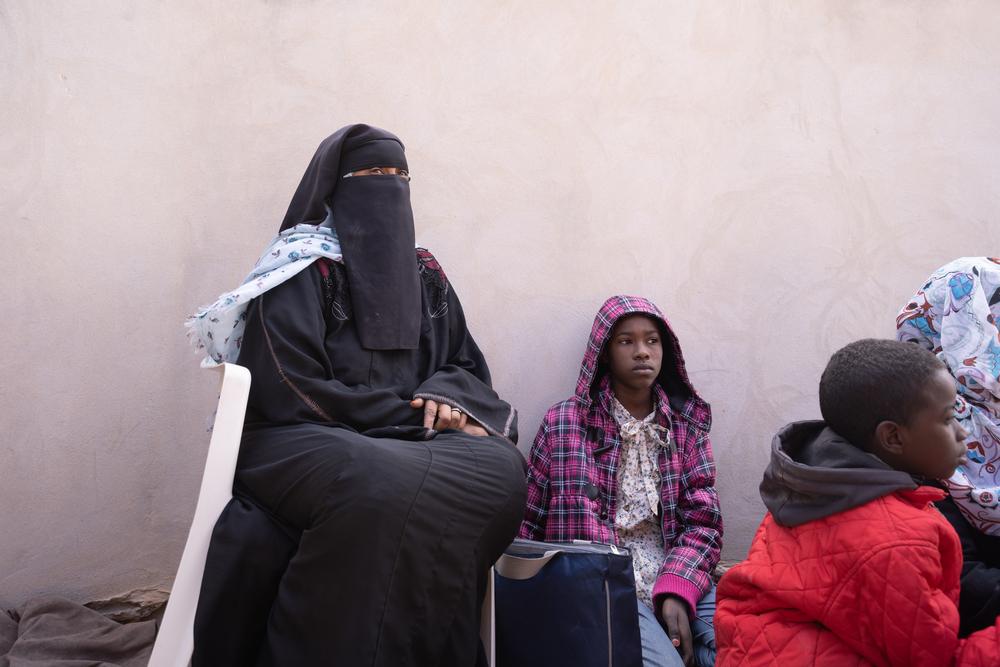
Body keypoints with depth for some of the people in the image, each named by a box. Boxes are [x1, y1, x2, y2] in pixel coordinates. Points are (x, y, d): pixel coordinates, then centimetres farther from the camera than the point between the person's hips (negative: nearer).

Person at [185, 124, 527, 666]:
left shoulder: (424, 276, 17)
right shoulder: (302, 270, -2)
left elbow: (465, 366, 17)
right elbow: (292, 393, -11)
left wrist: (448, 397, -10)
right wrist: (418, 414, -12)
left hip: (403, 444, 6)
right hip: (299, 444, -5)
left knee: (499, 465, -27)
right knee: (382, 485, -41)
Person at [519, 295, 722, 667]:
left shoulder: (687, 424, 14)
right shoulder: (566, 422, 5)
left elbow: (703, 522, 5)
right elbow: (528, 523, 6)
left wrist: (676, 592, -11)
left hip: (680, 580, 3)